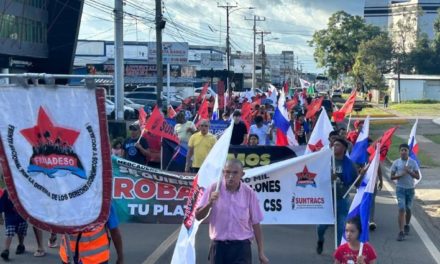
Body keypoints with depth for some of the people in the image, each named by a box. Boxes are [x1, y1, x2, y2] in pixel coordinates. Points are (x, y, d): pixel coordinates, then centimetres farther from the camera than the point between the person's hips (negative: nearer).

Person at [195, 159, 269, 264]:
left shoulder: (249, 193, -3)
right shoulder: (214, 189, -3)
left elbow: (255, 223, 3)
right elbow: (198, 216, -3)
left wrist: (261, 252, 2)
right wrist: (209, 203, -22)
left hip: (241, 247, -1)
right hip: (218, 247, 1)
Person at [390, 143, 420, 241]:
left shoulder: (413, 162, -1)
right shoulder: (396, 163, -2)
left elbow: (417, 177, -2)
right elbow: (392, 177, 0)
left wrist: (409, 171, -18)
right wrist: (400, 175, -18)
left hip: (410, 188, 2)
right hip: (400, 188, -2)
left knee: (408, 209, 13)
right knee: (401, 209, -12)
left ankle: (406, 226, 38)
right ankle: (401, 232, -14)